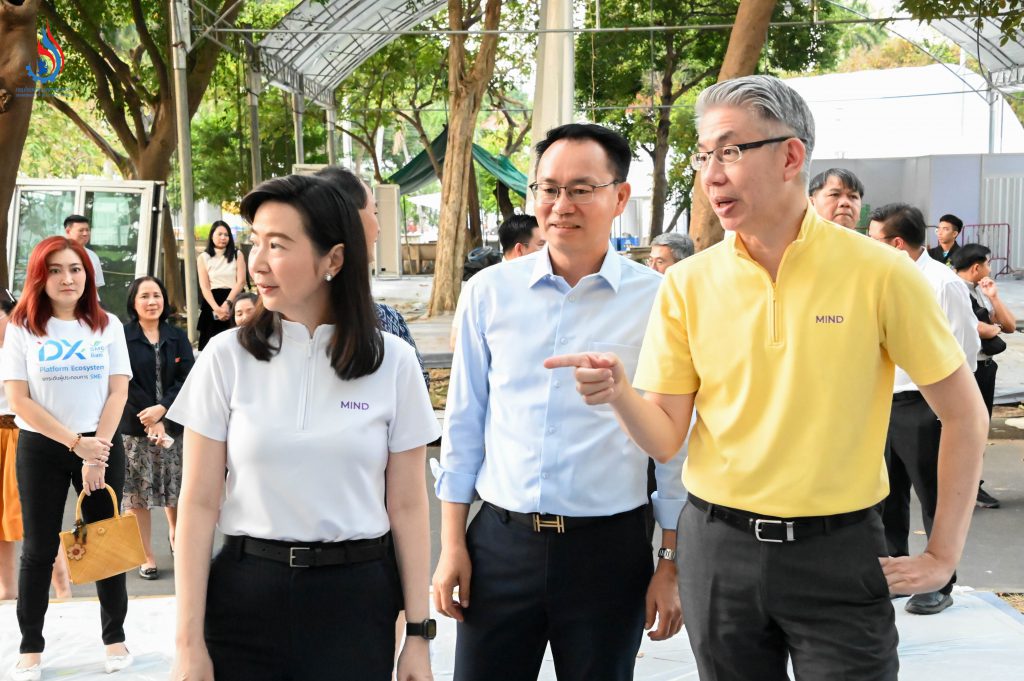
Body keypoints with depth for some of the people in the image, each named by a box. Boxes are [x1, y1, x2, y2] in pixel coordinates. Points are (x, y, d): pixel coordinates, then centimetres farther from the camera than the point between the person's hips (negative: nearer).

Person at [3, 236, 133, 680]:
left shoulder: (107, 325, 3)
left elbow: (118, 393, -1)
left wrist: (98, 451, -12)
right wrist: (75, 442, -14)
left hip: (102, 445, 1)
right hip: (41, 448, -1)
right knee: (39, 548, 5)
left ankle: (114, 636, 17)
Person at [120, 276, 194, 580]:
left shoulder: (177, 338, 9)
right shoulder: (122, 337, -1)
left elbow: (188, 380, 0)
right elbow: (124, 384, -7)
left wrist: (162, 410, -15)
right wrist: (150, 422, -12)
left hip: (173, 426, 3)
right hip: (133, 429, -2)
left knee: (177, 491, 6)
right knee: (137, 497, -1)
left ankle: (175, 534, 33)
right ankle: (146, 557, 10)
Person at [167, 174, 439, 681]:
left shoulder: (393, 363, -2)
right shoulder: (227, 357, -3)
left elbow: (407, 506, 1)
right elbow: (199, 505, -3)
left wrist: (419, 635, 0)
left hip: (356, 600, 0)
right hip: (247, 596, 0)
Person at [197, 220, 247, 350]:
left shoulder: (237, 255, 8)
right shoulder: (203, 257, 8)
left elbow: (241, 281, 0)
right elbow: (204, 286, 0)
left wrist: (227, 303, -13)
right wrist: (217, 308, -14)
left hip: (234, 301, 0)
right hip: (212, 302, 0)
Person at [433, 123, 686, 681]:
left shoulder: (657, 301, -4)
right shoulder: (490, 292, 2)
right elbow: (463, 422, 7)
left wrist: (671, 563, 0)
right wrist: (451, 543, 5)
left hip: (609, 549, -1)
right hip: (500, 543, 2)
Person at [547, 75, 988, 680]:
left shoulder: (880, 273, -9)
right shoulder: (689, 285, -1)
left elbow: (965, 414, -2)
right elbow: (666, 438, 0)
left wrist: (943, 556, -3)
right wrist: (619, 393, -21)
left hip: (839, 553, -2)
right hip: (717, 547, 3)